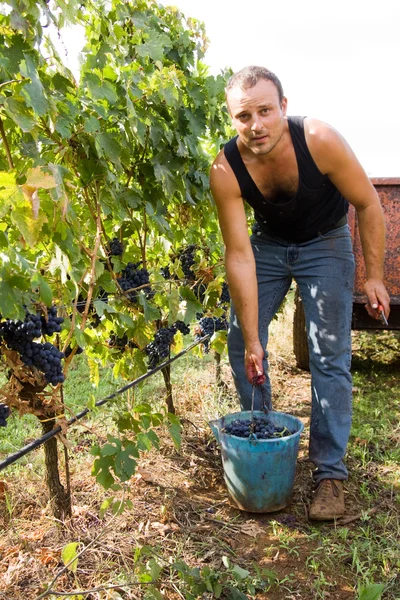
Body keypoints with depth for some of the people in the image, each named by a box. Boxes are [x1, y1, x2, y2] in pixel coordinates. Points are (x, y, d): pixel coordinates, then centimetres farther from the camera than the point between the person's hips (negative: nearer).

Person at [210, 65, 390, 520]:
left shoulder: (319, 140, -31)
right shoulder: (226, 170, -26)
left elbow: (368, 203, -17)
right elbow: (239, 254, -24)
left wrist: (374, 275, -17)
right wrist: (253, 340, -24)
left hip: (324, 241, -2)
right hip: (268, 241, 3)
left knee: (330, 358, -8)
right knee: (241, 345, 2)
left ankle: (330, 472, 2)